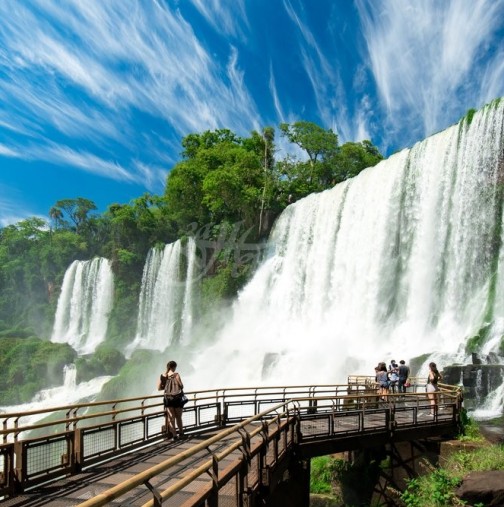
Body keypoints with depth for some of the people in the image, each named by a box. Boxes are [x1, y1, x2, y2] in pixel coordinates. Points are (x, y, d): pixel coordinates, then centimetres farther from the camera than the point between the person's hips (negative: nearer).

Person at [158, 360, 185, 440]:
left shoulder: (162, 376, 0)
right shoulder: (176, 374, -12)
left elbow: (159, 388, 2)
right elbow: (181, 386, -16)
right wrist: (181, 387, 6)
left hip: (167, 398, 3)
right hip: (176, 398, -3)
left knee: (171, 417, 9)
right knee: (178, 417, 13)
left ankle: (174, 435, 6)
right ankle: (181, 433, 24)